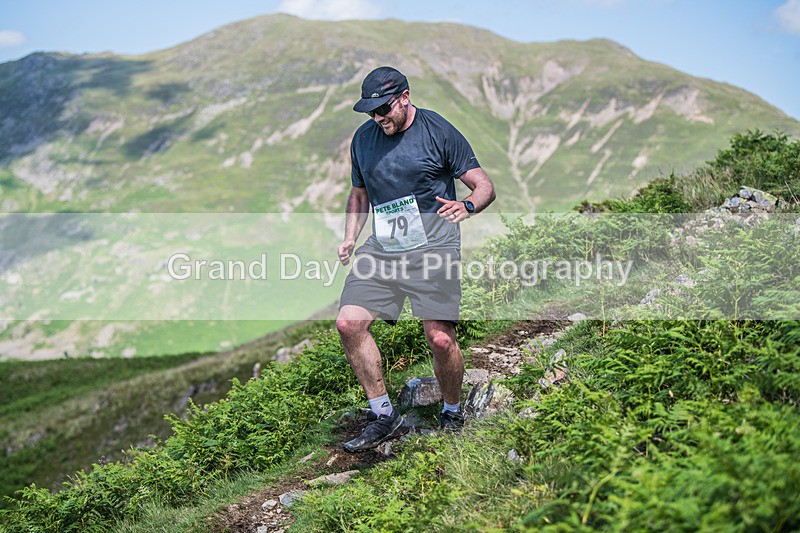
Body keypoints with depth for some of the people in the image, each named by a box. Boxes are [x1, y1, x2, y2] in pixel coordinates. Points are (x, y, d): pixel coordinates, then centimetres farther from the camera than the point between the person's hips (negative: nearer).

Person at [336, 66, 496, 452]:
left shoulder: (438, 132, -2)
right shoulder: (363, 138, 12)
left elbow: (485, 186, 0)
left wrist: (466, 206, -23)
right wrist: (349, 239, 10)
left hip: (432, 244, -5)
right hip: (382, 247, 5)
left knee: (440, 338, -14)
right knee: (349, 323, -11)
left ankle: (452, 414, 14)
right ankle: (384, 416, 3)